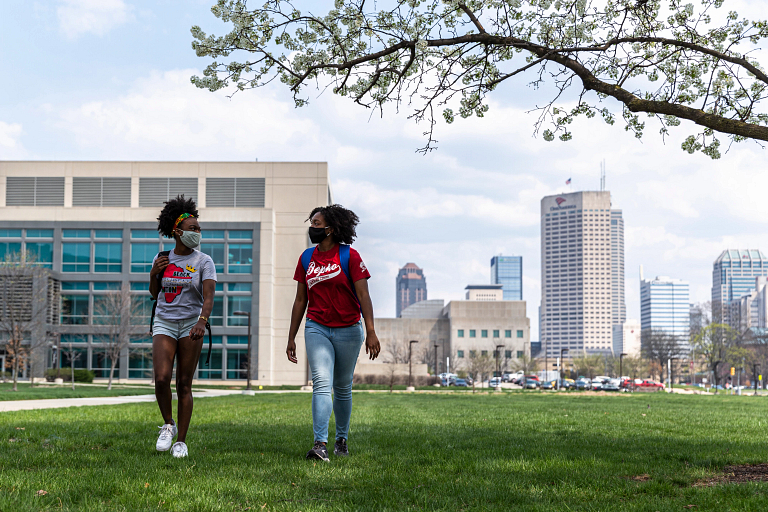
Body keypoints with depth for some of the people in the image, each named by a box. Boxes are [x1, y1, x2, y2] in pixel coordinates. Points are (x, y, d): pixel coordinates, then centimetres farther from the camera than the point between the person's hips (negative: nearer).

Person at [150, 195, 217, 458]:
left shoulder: (204, 261, -2)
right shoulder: (162, 258, 6)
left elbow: (209, 296, -14)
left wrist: (202, 321, -32)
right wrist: (154, 274, -3)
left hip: (191, 325, -2)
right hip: (164, 323, 2)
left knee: (184, 384, 0)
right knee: (161, 379, -15)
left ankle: (181, 441, 8)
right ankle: (168, 425, 9)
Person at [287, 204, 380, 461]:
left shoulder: (349, 256, -6)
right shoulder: (307, 258, 6)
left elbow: (363, 295, -10)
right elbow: (300, 300, 12)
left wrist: (371, 332, -20)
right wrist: (291, 338, 11)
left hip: (348, 330, -2)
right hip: (317, 328, 2)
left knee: (342, 387, 9)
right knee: (321, 382, -15)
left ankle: (342, 439, 27)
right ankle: (320, 444, -22)